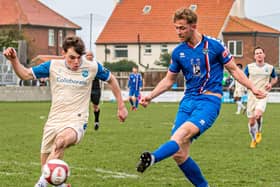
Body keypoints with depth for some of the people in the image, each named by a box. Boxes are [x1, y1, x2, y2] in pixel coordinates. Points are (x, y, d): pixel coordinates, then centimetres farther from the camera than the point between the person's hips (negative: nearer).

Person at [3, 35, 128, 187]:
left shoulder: (92, 68, -3)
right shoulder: (53, 66, 0)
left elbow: (111, 80, 13)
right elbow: (25, 74, 6)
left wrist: (121, 106, 15)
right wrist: (14, 60, -12)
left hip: (76, 123, -4)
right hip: (53, 122, 4)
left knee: (61, 141, -37)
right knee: (46, 165, 6)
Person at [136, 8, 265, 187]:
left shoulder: (214, 46, -2)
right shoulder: (178, 52, 9)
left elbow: (234, 69, 6)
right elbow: (169, 79, 20)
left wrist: (252, 88, -5)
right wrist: (150, 96, 7)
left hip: (209, 100, -5)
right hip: (188, 100, 5)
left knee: (185, 131, -34)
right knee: (179, 155, -7)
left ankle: (153, 157, -57)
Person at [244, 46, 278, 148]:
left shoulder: (270, 67, 4)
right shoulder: (249, 67, 1)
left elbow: (275, 78, 22)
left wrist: (271, 84, 0)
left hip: (263, 95, -1)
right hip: (252, 95, 1)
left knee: (258, 114, -28)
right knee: (251, 121, 2)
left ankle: (259, 132, 2)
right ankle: (253, 140, 28)